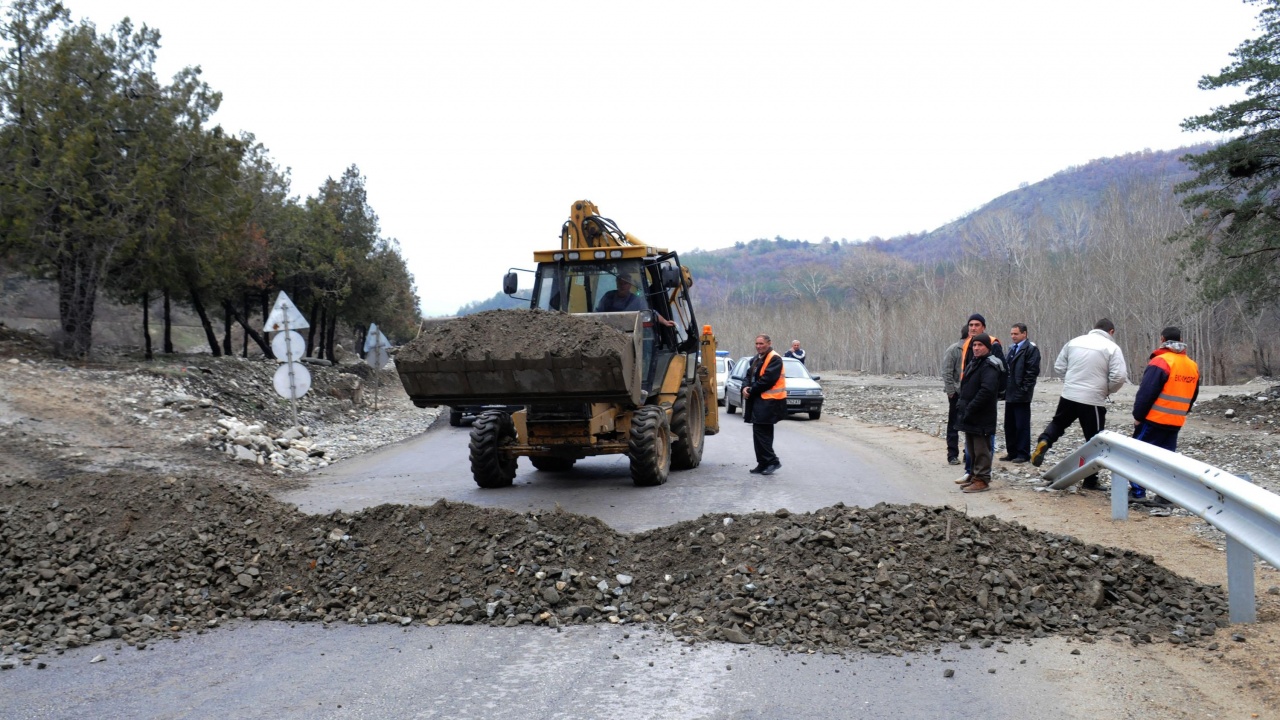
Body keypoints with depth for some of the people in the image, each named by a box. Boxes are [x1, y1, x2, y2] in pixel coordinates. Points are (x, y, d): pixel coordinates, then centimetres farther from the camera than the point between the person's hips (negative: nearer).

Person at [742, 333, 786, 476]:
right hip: (758, 400, 9)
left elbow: (767, 380, -20)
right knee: (760, 432, 12)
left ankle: (772, 461, -7)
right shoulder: (756, 359, 17)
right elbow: (749, 375, 17)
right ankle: (763, 463, 17)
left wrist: (751, 390, -13)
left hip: (768, 402, -9)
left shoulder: (775, 359, -12)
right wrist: (745, 387, -5)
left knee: (761, 432, -12)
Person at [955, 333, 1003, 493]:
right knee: (972, 449, 16)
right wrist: (962, 404, 9)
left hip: (981, 418, -10)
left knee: (981, 449, -3)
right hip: (970, 417, 10)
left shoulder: (989, 366, -16)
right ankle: (974, 476, 26)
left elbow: (986, 390, -26)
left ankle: (982, 480, 2)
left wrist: (970, 409, -23)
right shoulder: (974, 364, 16)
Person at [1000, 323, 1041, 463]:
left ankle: (1023, 454, 5)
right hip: (1011, 394, 8)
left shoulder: (1031, 349, -8)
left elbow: (1033, 371, -14)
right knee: (1009, 425, 11)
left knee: (1022, 425, -2)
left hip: (1021, 395, -8)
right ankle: (1012, 452, 19)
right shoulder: (1012, 348, 18)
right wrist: (1005, 388, 11)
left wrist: (1024, 390, -17)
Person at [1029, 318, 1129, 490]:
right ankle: (1091, 480, 14)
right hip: (1094, 401, -3)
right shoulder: (1112, 348, -7)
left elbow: (1059, 367, 11)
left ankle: (1043, 442, -5)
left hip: (1069, 395, 3)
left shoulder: (1075, 342, 6)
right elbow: (1119, 376, -14)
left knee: (1058, 423, 25)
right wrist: (1107, 390, 4)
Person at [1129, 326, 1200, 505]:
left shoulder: (1160, 362, -14)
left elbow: (1146, 392, -16)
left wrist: (1138, 415, -8)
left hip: (1154, 418, -7)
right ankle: (1166, 496, 9)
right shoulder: (1192, 366, 10)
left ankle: (1137, 492, 1)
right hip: (1176, 421, 7)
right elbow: (1192, 395, 17)